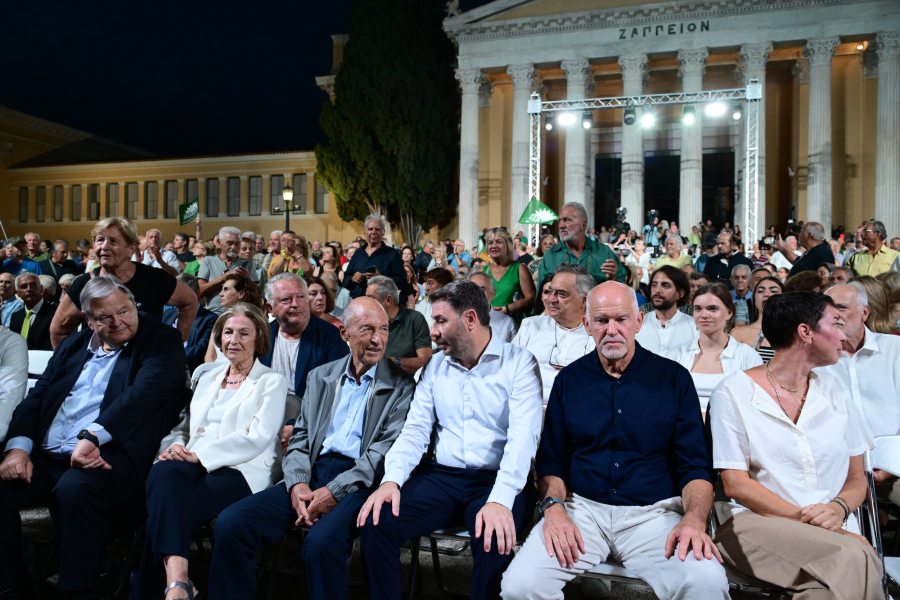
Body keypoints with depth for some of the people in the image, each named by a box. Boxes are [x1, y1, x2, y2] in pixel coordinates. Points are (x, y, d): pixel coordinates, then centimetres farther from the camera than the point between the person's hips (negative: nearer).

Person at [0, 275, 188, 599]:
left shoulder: (162, 342, 2)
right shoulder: (72, 345, 21)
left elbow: (144, 392, -14)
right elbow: (37, 396, 16)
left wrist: (91, 437, -26)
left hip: (107, 457, -6)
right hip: (44, 458, 6)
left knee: (76, 488, -35)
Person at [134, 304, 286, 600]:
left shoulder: (272, 382, 8)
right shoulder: (207, 379, 27)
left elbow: (259, 437, -6)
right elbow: (184, 427, 23)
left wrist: (200, 455, -14)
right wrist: (175, 447, -3)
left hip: (240, 472, -4)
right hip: (194, 467, 4)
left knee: (167, 506, -32)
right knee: (164, 472, -34)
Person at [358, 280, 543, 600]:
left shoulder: (519, 364, -3)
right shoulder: (435, 367, 13)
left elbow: (523, 437, -15)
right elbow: (416, 429, 6)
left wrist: (500, 499, -30)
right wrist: (392, 479, -12)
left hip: (496, 481, -4)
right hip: (442, 477, 4)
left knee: (494, 538, -34)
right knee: (375, 522, -19)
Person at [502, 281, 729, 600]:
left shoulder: (673, 378, 4)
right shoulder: (569, 380, 9)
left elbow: (695, 464, 2)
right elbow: (552, 460, 10)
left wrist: (694, 519, -16)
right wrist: (553, 507, -10)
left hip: (654, 512, -1)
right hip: (582, 508, 1)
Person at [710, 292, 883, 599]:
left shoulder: (833, 390, 15)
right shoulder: (734, 391, -1)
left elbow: (857, 478, 16)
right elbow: (736, 484, -5)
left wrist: (839, 508, -7)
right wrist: (805, 519, -16)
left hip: (832, 530, 3)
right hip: (756, 522, -3)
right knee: (852, 557, -32)